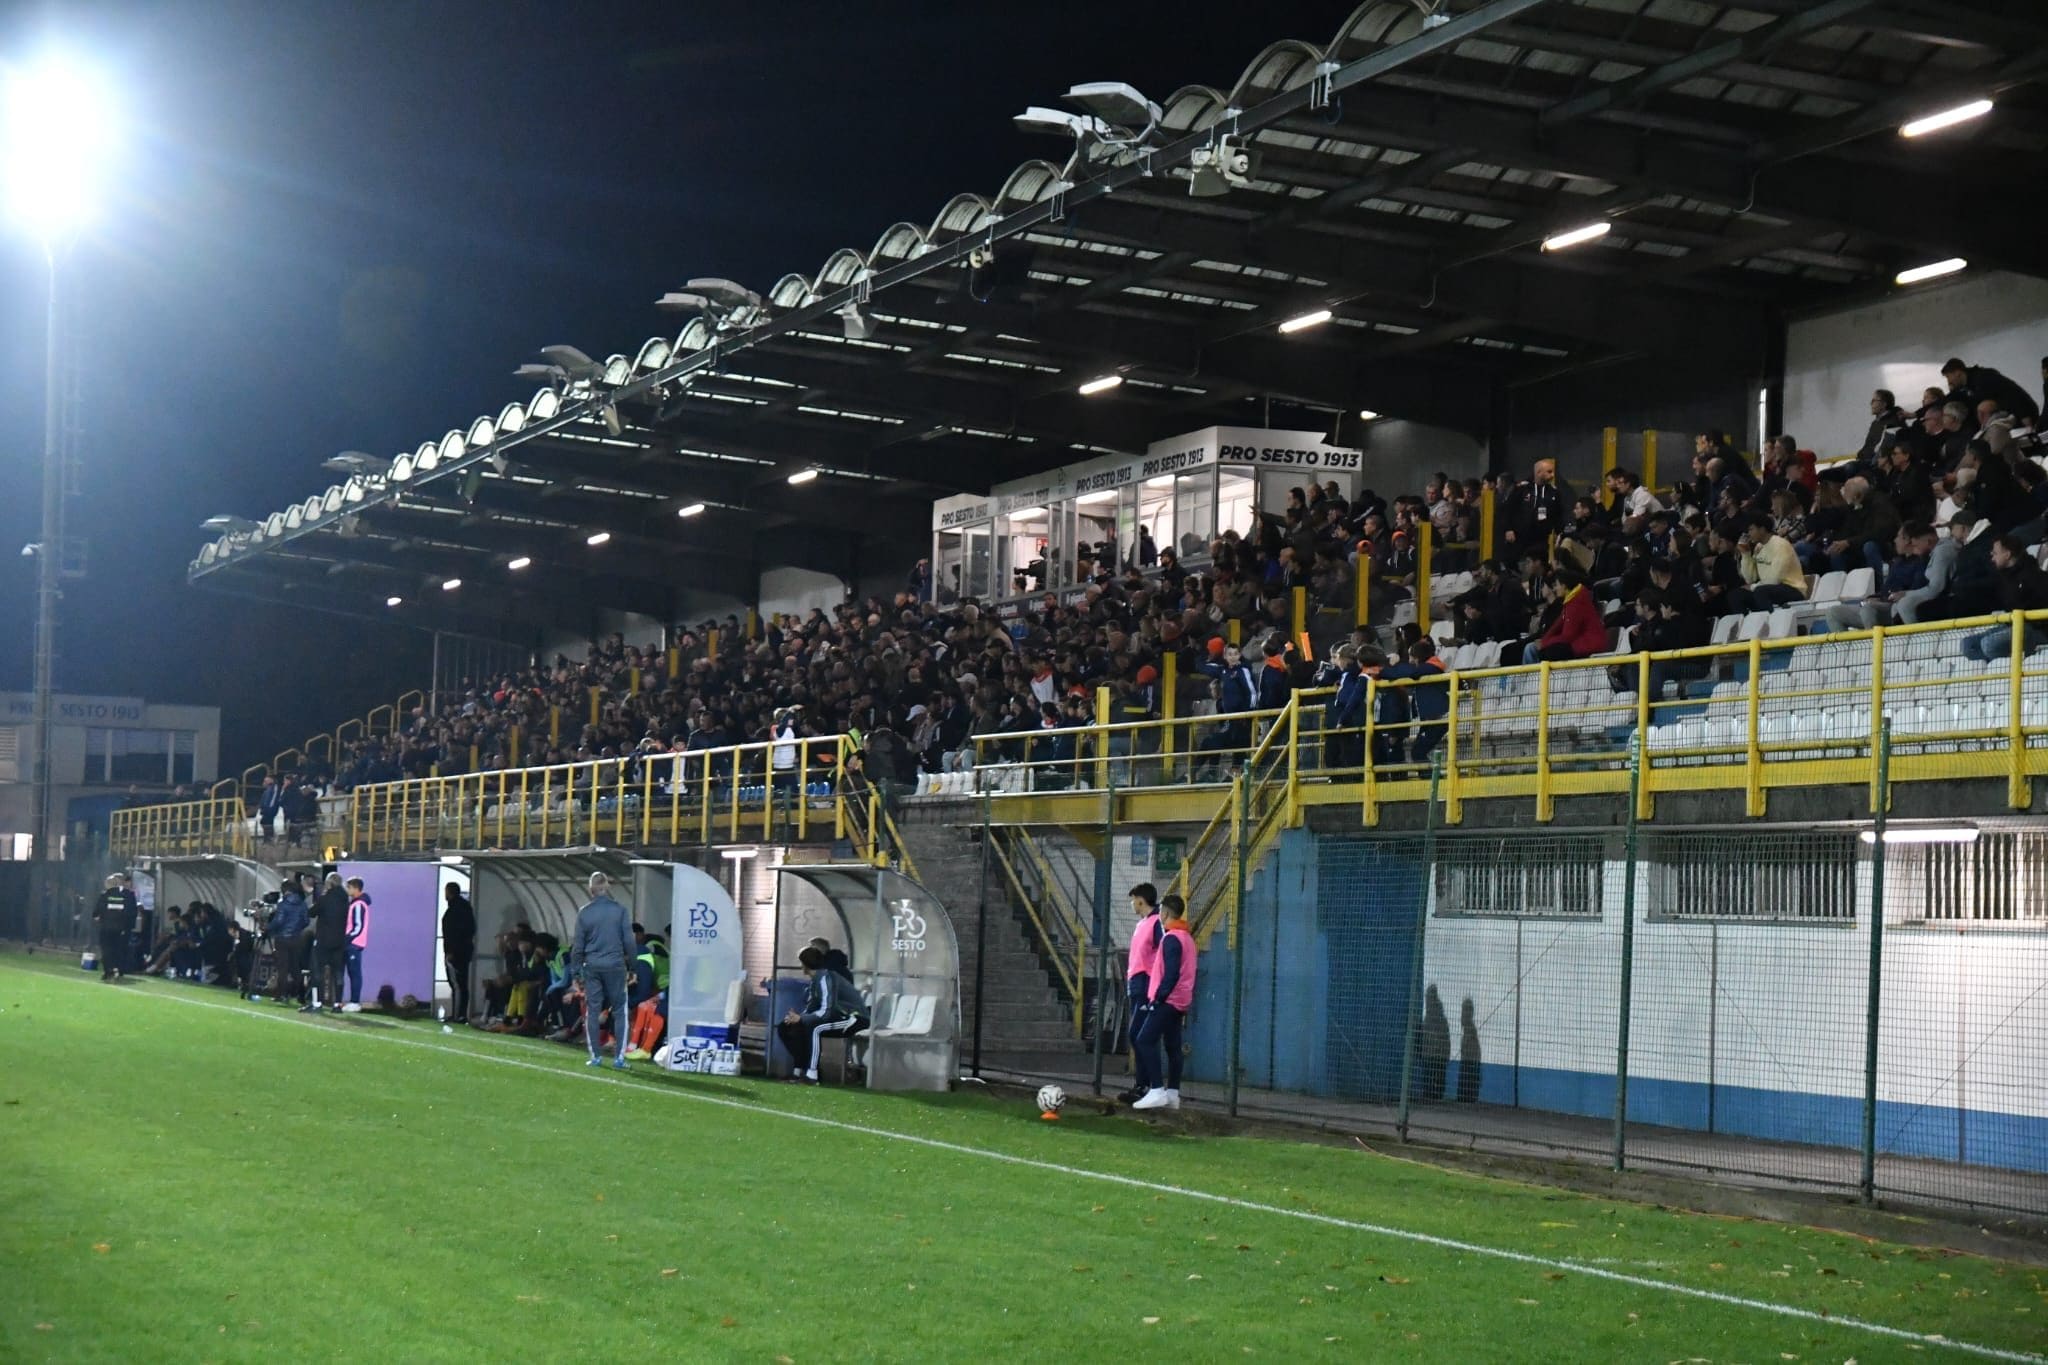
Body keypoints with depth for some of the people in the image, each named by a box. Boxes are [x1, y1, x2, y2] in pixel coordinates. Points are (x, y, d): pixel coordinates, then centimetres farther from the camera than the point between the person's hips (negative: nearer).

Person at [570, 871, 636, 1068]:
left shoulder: (584, 913, -1)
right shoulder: (619, 910, -6)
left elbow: (578, 945, 4)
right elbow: (628, 941, -4)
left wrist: (575, 969, 13)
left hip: (592, 966, 1)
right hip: (615, 965, -1)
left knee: (592, 1011, 8)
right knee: (619, 1011, 5)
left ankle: (595, 1056, 8)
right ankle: (620, 1057, 0)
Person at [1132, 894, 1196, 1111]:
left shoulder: (1171, 938, -14)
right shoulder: (1187, 937, 15)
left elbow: (1171, 973, -22)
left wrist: (1159, 997, -20)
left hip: (1168, 1001, -10)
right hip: (1181, 1001, 10)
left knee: (1145, 1041, -11)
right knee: (1172, 1046, 10)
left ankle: (1157, 1091, -18)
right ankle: (1172, 1094, 8)